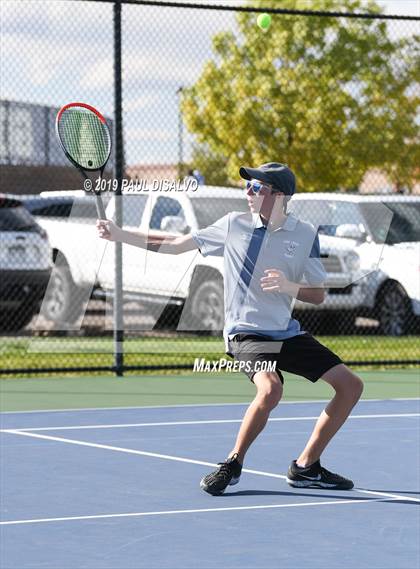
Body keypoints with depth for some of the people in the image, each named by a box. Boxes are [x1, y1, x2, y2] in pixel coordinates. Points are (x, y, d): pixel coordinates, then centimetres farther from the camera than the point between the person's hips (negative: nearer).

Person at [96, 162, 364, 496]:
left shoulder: (305, 234, 0)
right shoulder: (234, 225, -1)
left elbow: (318, 295, 2)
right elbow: (176, 245, 7)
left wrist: (288, 287, -19)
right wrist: (119, 235, 5)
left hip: (288, 334, 4)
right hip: (246, 332, -4)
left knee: (351, 385, -1)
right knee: (271, 388, -33)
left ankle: (306, 468, 9)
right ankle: (232, 465, -13)